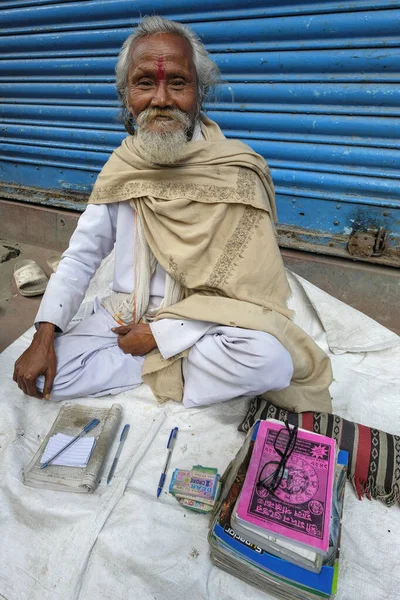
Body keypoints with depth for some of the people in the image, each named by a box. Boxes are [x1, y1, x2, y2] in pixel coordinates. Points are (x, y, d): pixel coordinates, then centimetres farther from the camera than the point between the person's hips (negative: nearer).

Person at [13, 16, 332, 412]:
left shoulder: (236, 173, -12)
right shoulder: (121, 167, 2)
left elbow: (244, 290, -15)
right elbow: (81, 256, 4)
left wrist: (159, 335, -16)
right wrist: (44, 337, -7)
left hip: (200, 322, -3)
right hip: (123, 316, 4)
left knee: (267, 357, -32)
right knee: (45, 375, -17)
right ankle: (192, 369, -5)